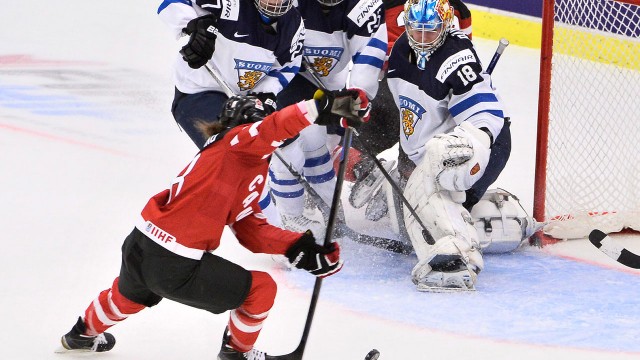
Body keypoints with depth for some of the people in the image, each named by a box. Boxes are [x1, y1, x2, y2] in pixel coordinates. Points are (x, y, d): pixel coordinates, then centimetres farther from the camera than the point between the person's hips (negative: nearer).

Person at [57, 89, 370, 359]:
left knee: (130, 294, 41)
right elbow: (273, 129, -31)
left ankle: (84, 333, 66)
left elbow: (250, 230, 15)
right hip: (176, 267, -10)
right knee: (260, 288, 5)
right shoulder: (236, 142, -8)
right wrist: (321, 106, -40)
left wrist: (298, 248, 5)